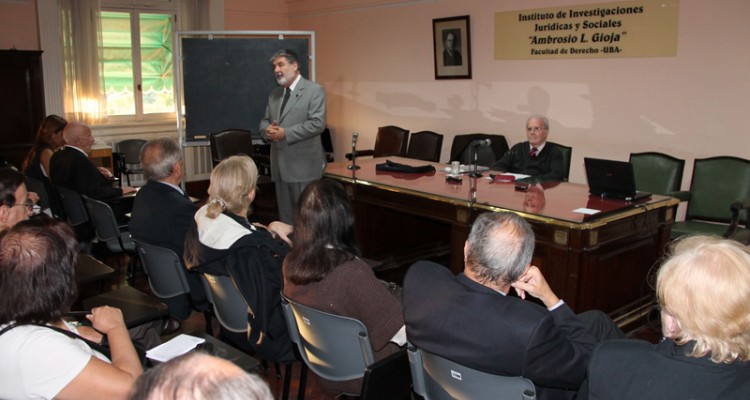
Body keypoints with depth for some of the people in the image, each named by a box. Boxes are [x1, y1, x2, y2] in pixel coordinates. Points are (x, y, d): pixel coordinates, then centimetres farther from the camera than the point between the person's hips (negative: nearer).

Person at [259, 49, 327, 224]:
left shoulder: (314, 90, -5)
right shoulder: (274, 94, 17)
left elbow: (318, 123, -16)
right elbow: (265, 121, 21)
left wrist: (285, 133, -19)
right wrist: (267, 130, -4)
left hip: (303, 165, -7)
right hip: (280, 165, 7)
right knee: (285, 213, 14)